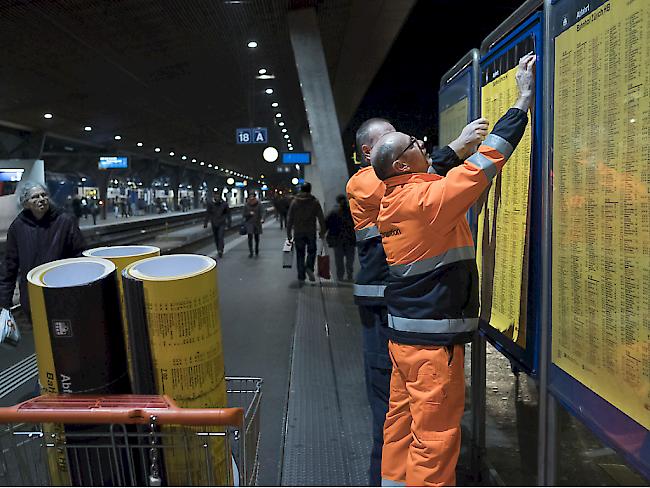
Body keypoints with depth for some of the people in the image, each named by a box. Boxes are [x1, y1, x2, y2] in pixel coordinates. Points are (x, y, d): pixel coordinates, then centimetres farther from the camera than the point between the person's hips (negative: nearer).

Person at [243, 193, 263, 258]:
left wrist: (262, 219, -28)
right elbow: (244, 214, 4)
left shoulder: (259, 204, -2)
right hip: (249, 223, 0)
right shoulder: (246, 205, 1)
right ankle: (250, 252, -3)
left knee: (257, 237, 11)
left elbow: (261, 213, -8)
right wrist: (249, 213, -16)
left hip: (257, 223, 0)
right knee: (250, 237, -8)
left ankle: (257, 249, 35)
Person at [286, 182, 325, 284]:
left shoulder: (294, 202, 2)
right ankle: (309, 268, -8)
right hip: (311, 232, -1)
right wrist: (322, 231, 6)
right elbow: (321, 218, -2)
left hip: (298, 233, 1)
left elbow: (289, 218, 3)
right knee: (312, 250, 17)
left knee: (300, 254, 9)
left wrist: (288, 232, 9)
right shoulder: (315, 202, -1)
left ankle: (301, 277, 11)